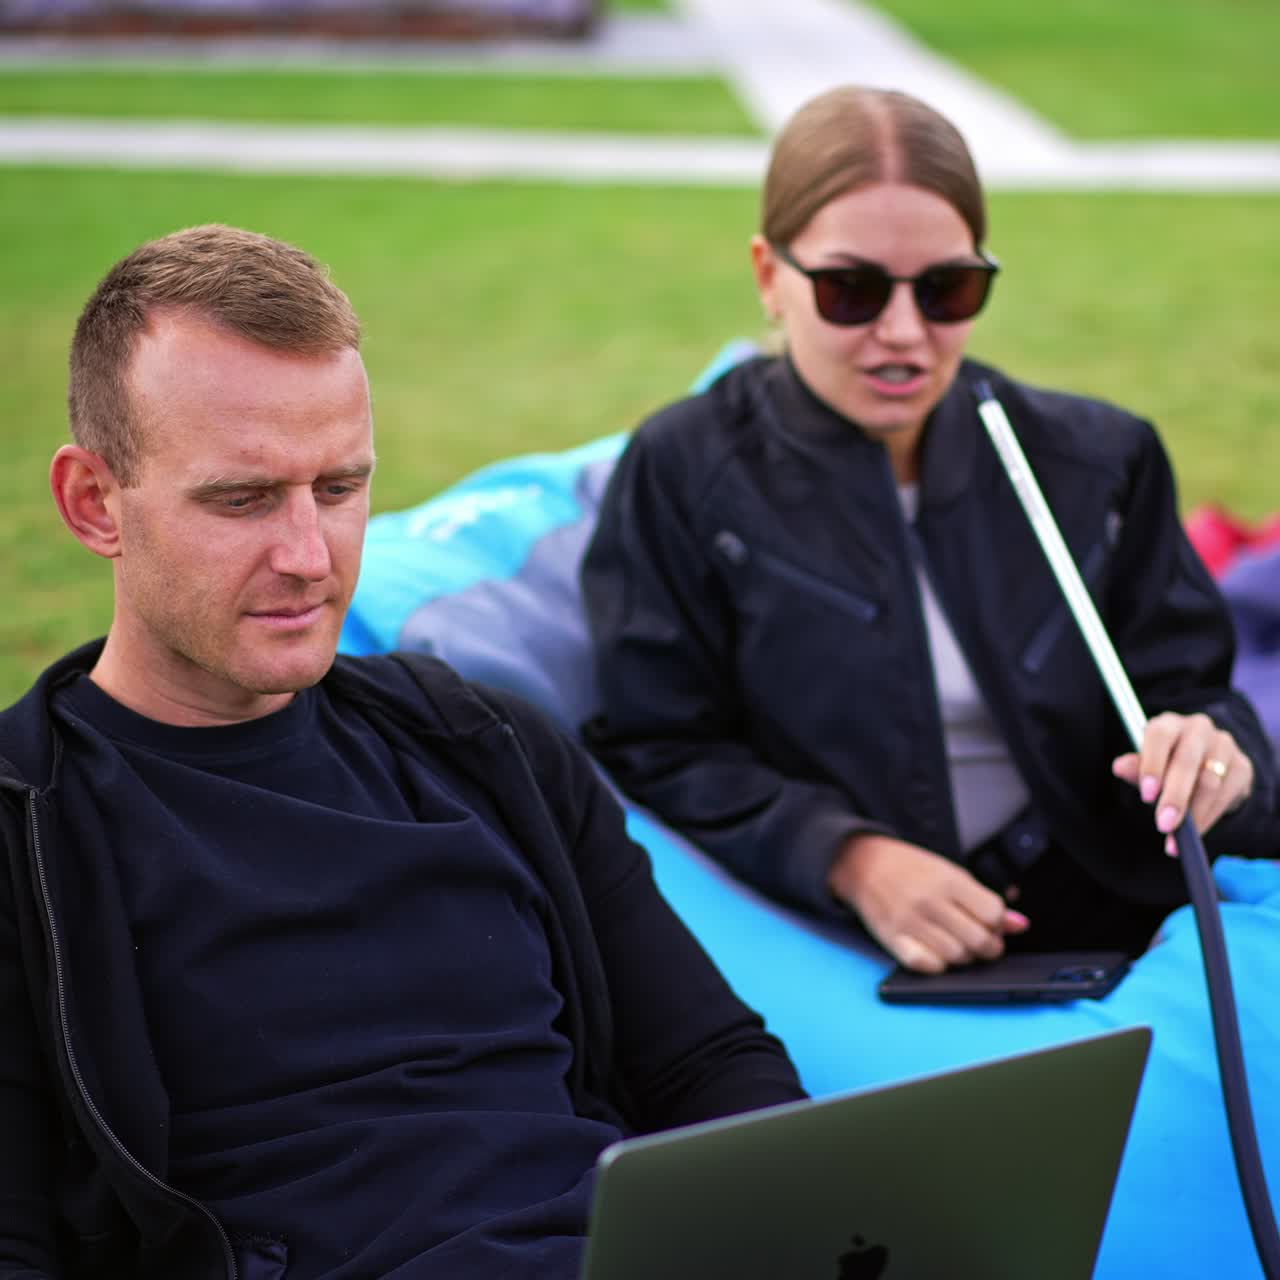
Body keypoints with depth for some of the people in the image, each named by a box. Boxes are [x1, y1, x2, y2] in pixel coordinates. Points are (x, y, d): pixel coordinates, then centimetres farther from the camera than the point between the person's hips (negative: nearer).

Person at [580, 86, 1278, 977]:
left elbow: (1183, 685, 8)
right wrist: (849, 858, -19)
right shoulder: (684, 472, -1)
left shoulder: (1096, 461, 8)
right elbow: (658, 752, -4)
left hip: (1098, 909, 2)